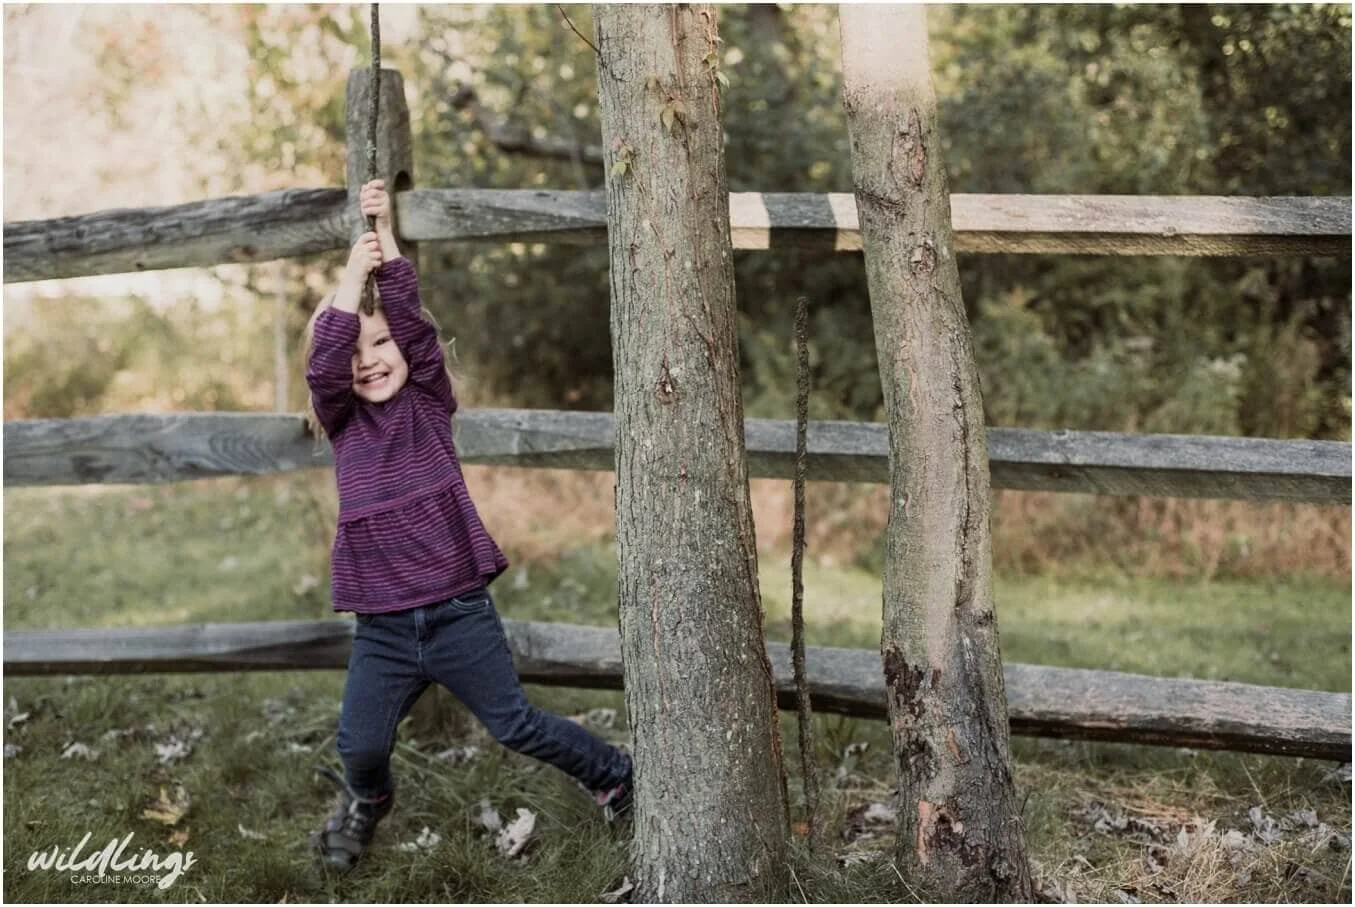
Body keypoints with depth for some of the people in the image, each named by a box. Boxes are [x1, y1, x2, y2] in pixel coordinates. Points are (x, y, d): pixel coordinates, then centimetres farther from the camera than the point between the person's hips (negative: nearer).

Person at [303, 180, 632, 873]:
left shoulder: (429, 401, 3)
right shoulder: (342, 422, 7)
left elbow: (413, 324, -11)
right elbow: (321, 367, -13)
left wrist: (386, 235, -13)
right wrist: (352, 275, -10)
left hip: (459, 612, -2)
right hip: (382, 629, 2)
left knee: (516, 725, 5)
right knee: (359, 745, -1)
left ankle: (615, 777, 27)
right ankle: (366, 800, 33)